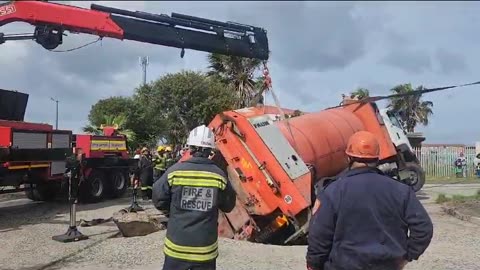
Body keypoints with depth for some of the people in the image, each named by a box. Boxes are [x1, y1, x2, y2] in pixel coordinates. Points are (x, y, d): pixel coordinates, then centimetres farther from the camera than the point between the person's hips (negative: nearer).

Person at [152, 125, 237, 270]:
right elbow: (228, 206, 3)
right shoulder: (219, 175, -9)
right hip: (205, 247, 0)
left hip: (177, 245, 0)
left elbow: (159, 200, -3)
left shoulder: (174, 171, -11)